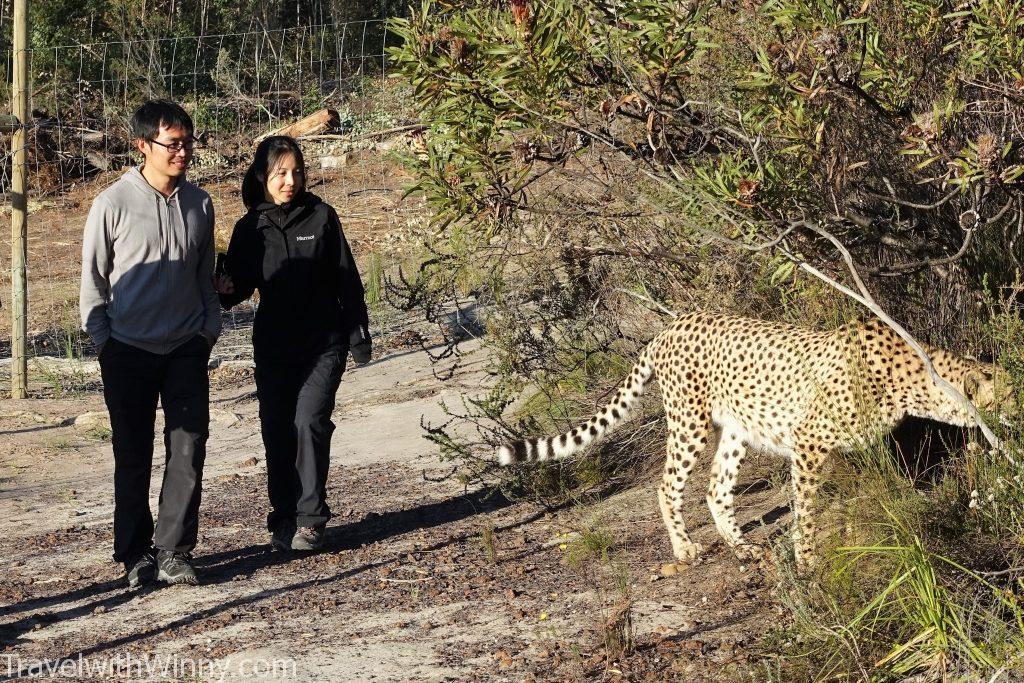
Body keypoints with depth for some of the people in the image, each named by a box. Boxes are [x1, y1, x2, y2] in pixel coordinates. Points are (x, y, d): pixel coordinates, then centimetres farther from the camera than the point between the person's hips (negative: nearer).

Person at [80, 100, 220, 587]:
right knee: (133, 458, 4)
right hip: (128, 350, -3)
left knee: (189, 451, -3)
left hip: (187, 348, 3)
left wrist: (209, 328, 9)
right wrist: (103, 340, -2)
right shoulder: (114, 203, -7)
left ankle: (173, 553, 4)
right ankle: (135, 555, 13)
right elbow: (92, 277, 0)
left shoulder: (199, 203, 5)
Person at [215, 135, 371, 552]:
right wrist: (222, 292, -16)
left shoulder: (321, 217, -3)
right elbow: (241, 282, 8)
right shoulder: (250, 228, 2)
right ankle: (284, 519, 15)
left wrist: (358, 335, 0)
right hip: (272, 348, 3)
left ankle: (310, 519, -8)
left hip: (323, 345, -3)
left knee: (309, 422, -14)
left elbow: (346, 279, 1)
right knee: (276, 431, 3)